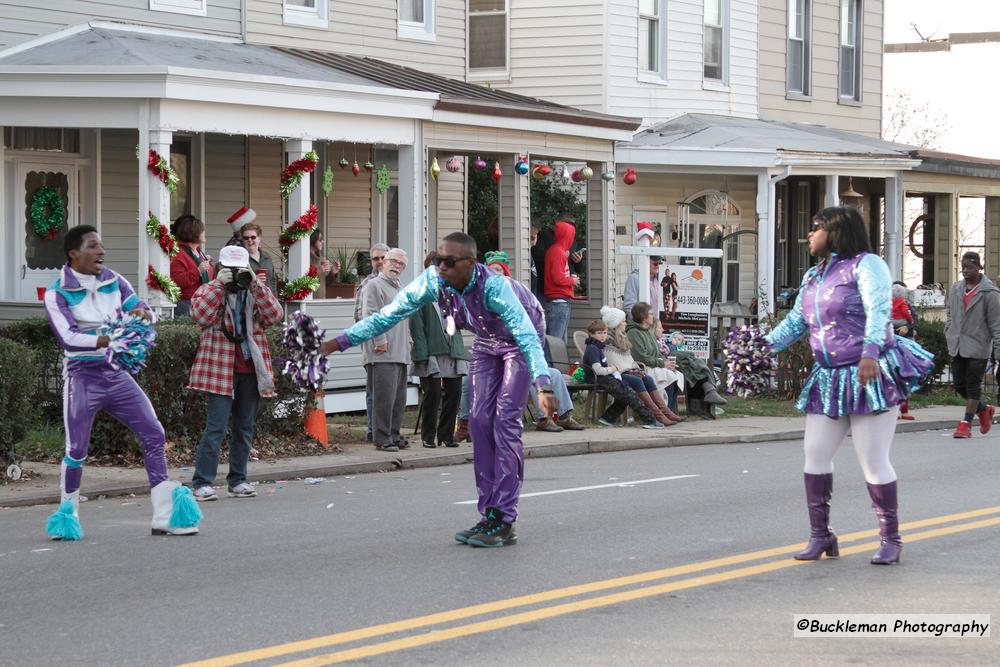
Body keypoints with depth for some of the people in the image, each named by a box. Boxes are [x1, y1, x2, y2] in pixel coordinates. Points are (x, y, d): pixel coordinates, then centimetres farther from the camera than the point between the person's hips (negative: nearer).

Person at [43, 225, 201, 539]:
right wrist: (106, 340, -38)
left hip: (116, 374, 5)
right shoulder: (57, 293, -10)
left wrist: (141, 312, -18)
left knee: (154, 435, -3)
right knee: (77, 450, -3)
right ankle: (67, 514, 18)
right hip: (82, 377, -5)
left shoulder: (114, 281, 5)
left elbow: (140, 308, 8)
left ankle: (165, 515, 2)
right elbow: (66, 336, -22)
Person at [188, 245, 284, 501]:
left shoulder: (256, 293, 13)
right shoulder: (208, 291, 4)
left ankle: (237, 480, 19)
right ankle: (202, 483, -9)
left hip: (251, 369, 4)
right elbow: (200, 316, -17)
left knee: (245, 427, 10)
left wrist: (256, 285, -12)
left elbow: (275, 316, -5)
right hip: (221, 369, -4)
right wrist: (218, 285, -18)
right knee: (216, 426, -10)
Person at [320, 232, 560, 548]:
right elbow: (390, 314, -15)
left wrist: (543, 385, -61)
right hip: (486, 341, 6)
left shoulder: (494, 286, -40)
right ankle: (489, 516, 3)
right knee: (480, 421, -1)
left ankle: (502, 520, -17)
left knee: (505, 421, -16)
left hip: (518, 340, -6)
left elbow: (527, 335, -47)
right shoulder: (434, 281, -23)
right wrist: (340, 341, -18)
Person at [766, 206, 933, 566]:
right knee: (815, 456, 2)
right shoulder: (813, 277, 15)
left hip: (872, 377, -8)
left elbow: (879, 311, -23)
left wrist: (870, 352, -38)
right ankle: (820, 535, 11)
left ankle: (891, 540, 7)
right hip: (828, 380, 8)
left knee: (874, 462, -5)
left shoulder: (866, 265, -9)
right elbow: (795, 322, 19)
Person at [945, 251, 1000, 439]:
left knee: (973, 385, -3)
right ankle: (984, 409, 30)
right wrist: (949, 336, 11)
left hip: (978, 347, -6)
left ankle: (966, 423, 2)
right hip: (957, 346, 6)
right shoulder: (956, 289, 10)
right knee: (959, 385, 8)